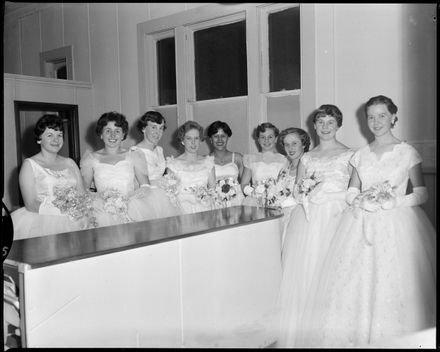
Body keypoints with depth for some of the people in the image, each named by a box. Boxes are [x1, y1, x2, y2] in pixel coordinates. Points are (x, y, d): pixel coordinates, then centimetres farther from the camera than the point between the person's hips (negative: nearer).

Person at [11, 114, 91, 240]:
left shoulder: (70, 163, 18)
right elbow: (31, 205, -7)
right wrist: (66, 209, -18)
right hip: (42, 222, -4)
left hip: (73, 221, 4)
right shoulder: (29, 165, 3)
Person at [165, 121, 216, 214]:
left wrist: (205, 194, -7)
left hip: (206, 210, 2)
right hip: (183, 210, -2)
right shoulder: (174, 164, 2)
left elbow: (213, 186, 13)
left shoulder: (207, 162, 12)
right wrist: (192, 196, -11)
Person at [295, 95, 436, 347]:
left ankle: (394, 339, 13)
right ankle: (356, 337, 14)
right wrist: (360, 200, -7)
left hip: (396, 224, -3)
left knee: (394, 288, -4)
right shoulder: (360, 155, 12)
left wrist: (394, 201, -13)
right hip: (362, 225, 3)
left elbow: (421, 194, 1)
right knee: (355, 285, 0)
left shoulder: (408, 152, 2)